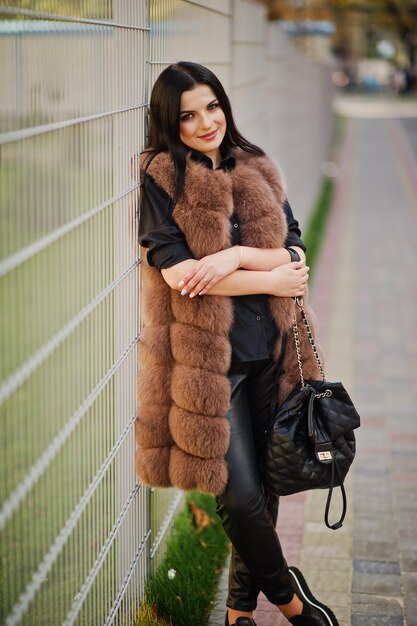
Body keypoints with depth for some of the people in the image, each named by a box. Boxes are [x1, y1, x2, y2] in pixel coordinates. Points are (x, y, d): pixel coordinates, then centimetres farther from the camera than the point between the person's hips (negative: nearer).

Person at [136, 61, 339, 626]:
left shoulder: (258, 171, 9)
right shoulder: (159, 178, -6)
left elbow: (296, 252, 3)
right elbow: (176, 271, -15)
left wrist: (238, 255, -17)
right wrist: (271, 281, -10)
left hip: (267, 347, 5)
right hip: (205, 353, -5)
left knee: (265, 481, 12)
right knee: (241, 493, -1)